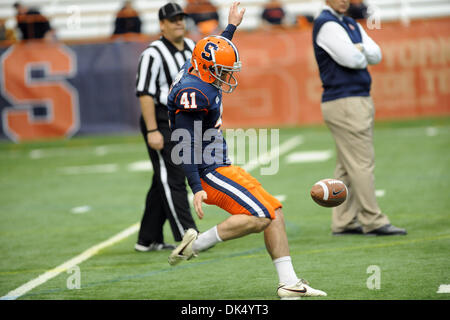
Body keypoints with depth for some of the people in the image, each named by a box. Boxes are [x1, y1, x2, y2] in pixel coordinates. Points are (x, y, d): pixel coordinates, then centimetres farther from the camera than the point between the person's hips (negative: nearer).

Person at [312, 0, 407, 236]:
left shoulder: (351, 24, 19)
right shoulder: (326, 24, -9)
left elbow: (376, 55, 9)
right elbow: (352, 59, -18)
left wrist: (359, 50, -9)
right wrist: (361, 54, 2)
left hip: (361, 100, 9)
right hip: (343, 103, -9)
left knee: (348, 166, 9)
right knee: (362, 163, -9)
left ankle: (343, 223, 11)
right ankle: (372, 221, -7)